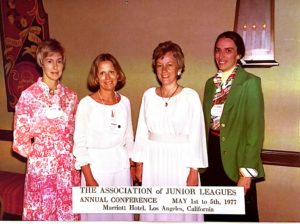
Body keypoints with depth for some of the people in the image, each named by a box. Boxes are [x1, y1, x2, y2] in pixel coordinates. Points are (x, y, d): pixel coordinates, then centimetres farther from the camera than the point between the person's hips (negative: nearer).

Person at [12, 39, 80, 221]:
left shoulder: (70, 96, 5)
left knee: (68, 213, 11)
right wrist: (39, 154, -1)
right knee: (42, 214, 8)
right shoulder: (29, 95, -6)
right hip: (41, 168, -3)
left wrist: (73, 156, 3)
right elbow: (20, 138, -5)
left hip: (69, 168, 3)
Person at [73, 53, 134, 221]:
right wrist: (89, 178, -12)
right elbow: (80, 143, -9)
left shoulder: (125, 102, 3)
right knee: (97, 214, 8)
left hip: (122, 166, 4)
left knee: (122, 212, 13)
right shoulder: (86, 104, -10)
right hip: (96, 166, -4)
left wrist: (131, 167, 9)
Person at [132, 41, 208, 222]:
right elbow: (142, 132, 8)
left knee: (180, 210, 7)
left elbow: (196, 136, -8)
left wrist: (194, 171, -10)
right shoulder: (149, 95, 4)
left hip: (180, 162, -3)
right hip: (153, 161, 4)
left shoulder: (190, 96, -8)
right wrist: (139, 163, 7)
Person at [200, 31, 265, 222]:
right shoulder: (210, 83, 10)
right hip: (211, 157, 6)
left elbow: (255, 130, -12)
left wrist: (247, 173, -15)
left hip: (235, 161, -5)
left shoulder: (250, 83, -9)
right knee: (213, 214, 16)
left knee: (238, 216, 8)